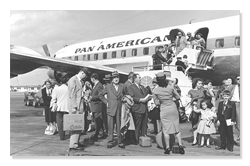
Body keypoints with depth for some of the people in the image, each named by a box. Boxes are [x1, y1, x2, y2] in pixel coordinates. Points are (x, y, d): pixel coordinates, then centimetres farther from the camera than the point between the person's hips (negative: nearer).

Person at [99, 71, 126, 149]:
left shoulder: (122, 86, 7)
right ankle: (110, 142, 13)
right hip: (111, 109, -1)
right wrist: (106, 102, 3)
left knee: (119, 126, 2)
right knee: (110, 127, 3)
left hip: (119, 109, 1)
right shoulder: (108, 87, 2)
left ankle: (120, 142, 11)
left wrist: (123, 101, 8)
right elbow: (100, 95, 9)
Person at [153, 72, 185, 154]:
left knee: (166, 129, 6)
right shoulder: (170, 88, -5)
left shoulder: (155, 91, -7)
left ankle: (167, 148, 9)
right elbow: (178, 97, 2)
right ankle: (180, 145, 7)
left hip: (164, 110, -1)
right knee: (176, 128, 11)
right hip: (173, 108, 2)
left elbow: (156, 102, -2)